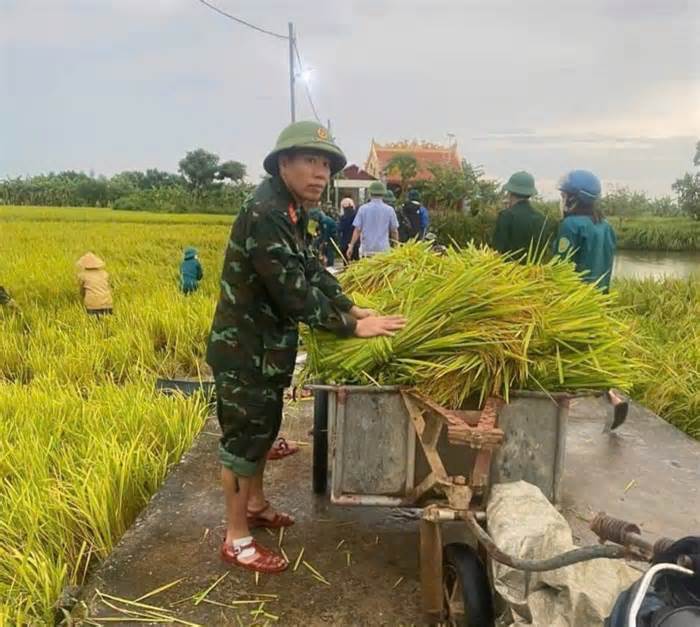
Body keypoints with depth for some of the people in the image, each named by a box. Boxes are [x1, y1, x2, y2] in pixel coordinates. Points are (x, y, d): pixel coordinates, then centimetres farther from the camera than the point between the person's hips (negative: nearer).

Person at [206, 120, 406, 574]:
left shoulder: (291, 211, 7)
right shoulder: (264, 215, -25)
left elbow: (313, 270, 11)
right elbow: (294, 293, -28)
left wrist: (352, 308, -1)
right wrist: (351, 327, -21)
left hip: (266, 346, 10)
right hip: (243, 350, -9)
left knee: (263, 429, 22)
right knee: (243, 437, 3)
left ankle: (255, 504, 42)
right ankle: (237, 538, 19)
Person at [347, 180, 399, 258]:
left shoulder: (363, 209, 0)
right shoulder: (389, 210, 1)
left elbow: (357, 230, -2)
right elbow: (394, 231, 7)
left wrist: (351, 246, 4)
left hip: (366, 249, 0)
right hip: (383, 249, 0)